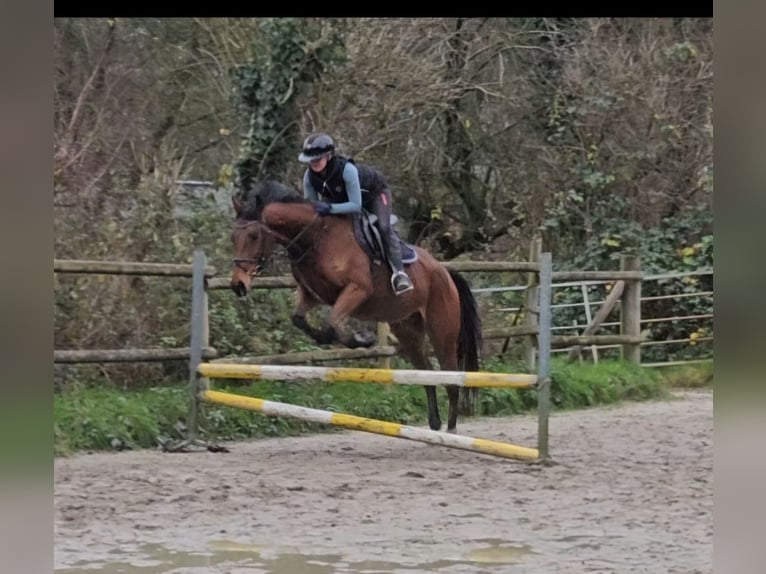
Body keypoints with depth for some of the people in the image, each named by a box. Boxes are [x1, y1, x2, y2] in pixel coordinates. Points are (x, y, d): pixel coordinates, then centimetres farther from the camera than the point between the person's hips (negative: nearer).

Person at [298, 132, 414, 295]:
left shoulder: (347, 170, -43)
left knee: (383, 228, -25)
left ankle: (398, 271, -28)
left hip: (375, 192, -7)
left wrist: (330, 208, -53)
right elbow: (311, 205, -14)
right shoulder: (309, 177, -26)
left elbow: (356, 205, -42)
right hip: (340, 197, 7)